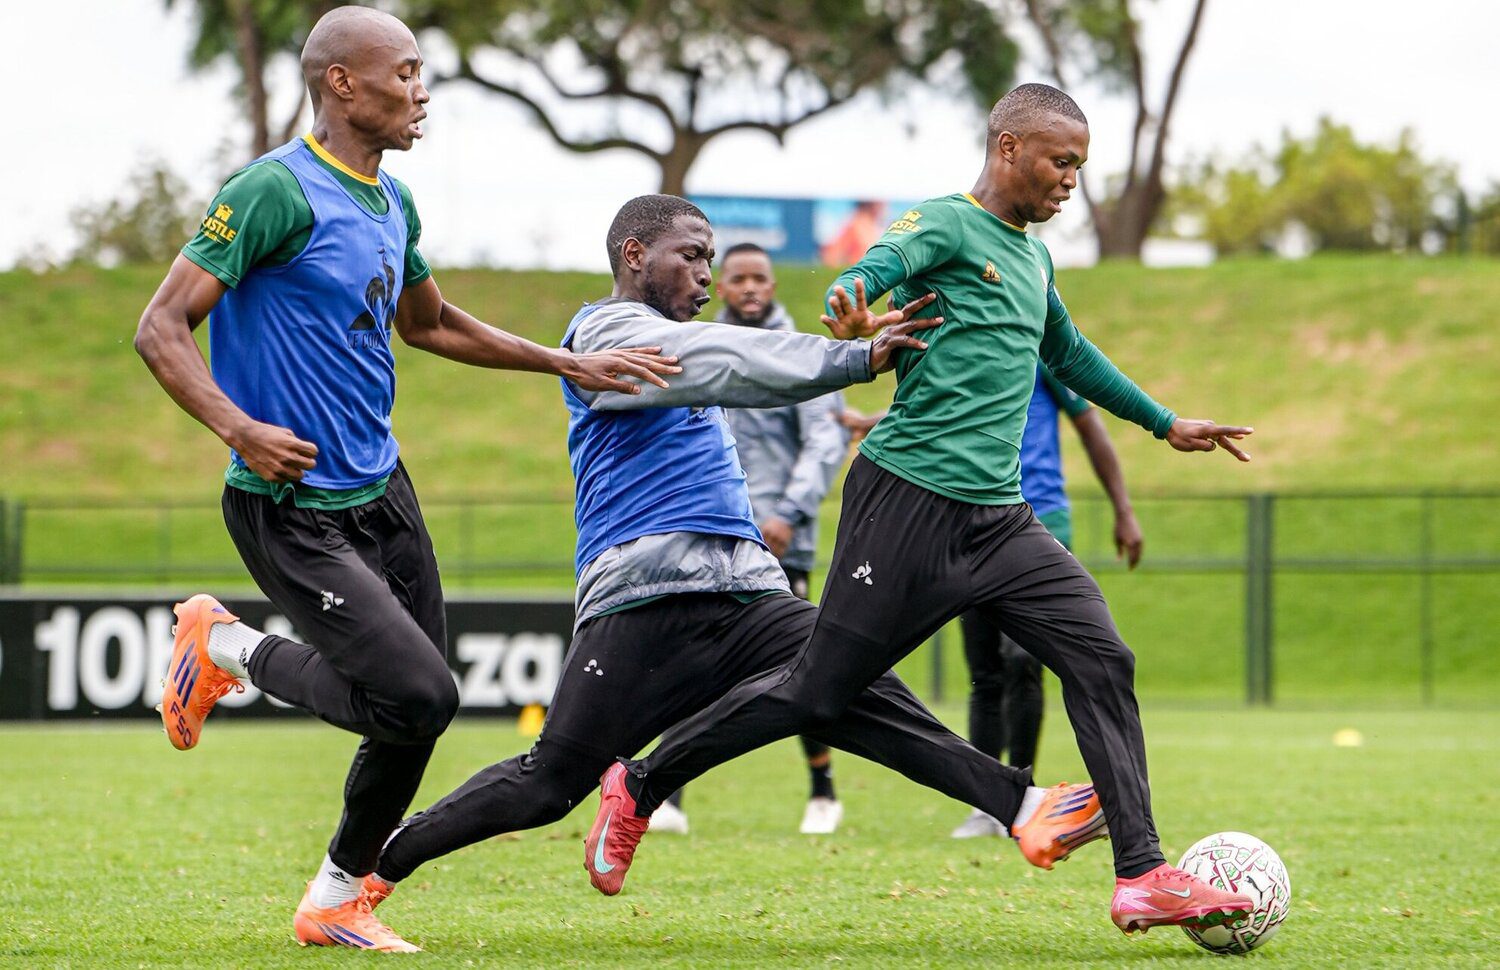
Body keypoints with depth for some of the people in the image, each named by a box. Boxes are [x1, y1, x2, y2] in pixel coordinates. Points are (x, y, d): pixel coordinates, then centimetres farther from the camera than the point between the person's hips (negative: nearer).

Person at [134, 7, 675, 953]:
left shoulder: (392, 203, 10)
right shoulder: (276, 191, -17)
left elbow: (427, 322, 29)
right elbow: (162, 327, -18)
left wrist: (569, 364, 24)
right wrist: (240, 429, -32)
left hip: (381, 487, 8)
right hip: (294, 509, -8)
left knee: (418, 713, 9)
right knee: (418, 697, -17)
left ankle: (336, 901, 28)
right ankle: (228, 647, 6)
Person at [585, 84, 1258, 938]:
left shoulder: (1034, 258, 20)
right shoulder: (947, 226, -6)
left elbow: (1071, 355, 37)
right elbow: (868, 273, -24)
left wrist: (1165, 423, 45)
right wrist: (855, 312, -48)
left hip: (1000, 517, 8)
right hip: (910, 502, -8)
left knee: (1103, 662, -7)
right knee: (817, 692, -3)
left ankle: (1143, 877, -8)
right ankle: (639, 788, 15)